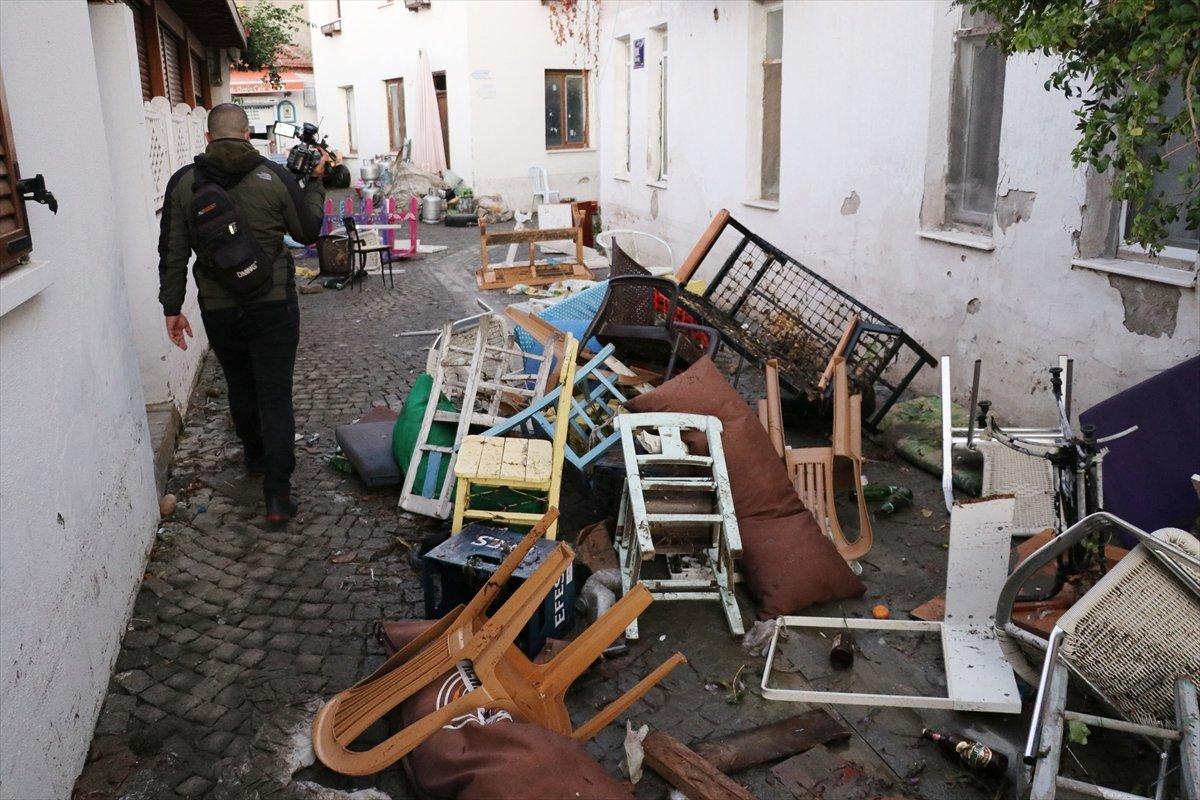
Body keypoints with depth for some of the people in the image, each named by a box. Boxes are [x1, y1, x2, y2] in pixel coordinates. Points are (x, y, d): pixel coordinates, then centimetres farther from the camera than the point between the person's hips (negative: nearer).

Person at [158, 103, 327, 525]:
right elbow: (308, 232, 4)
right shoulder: (275, 177, -7)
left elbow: (173, 253, 0)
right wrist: (315, 181, 15)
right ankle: (277, 494, -5)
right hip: (273, 304, -2)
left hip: (218, 310, 2)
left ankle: (255, 456, 43)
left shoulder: (183, 182, -1)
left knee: (240, 387, 22)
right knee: (276, 396, 0)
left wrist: (172, 307, 7)